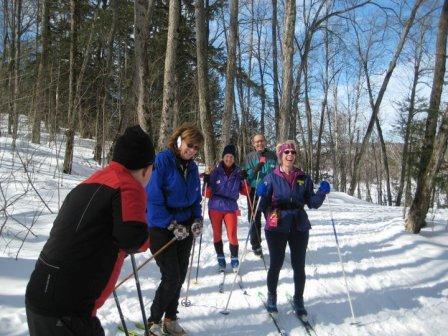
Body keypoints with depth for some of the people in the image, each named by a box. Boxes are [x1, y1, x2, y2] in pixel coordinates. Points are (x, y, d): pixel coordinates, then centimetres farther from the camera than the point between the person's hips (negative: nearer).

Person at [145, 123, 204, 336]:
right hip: (161, 228, -6)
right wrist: (172, 224, -19)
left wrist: (197, 219, -2)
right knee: (171, 277, -5)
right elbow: (153, 198, -18)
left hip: (185, 228, 7)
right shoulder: (162, 161, -15)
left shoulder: (192, 167, 6)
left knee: (180, 276, 11)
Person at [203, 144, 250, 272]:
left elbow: (246, 192, 2)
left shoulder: (238, 173, 0)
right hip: (215, 208, 0)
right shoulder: (215, 172, -4)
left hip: (231, 208, 0)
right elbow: (208, 193, -2)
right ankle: (221, 259, 23)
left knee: (232, 235, -2)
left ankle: (234, 259, 16)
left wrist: (244, 180, -13)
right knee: (217, 235, 9)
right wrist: (206, 183, -20)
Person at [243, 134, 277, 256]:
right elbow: (247, 176, -3)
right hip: (254, 192, 0)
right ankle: (256, 245, 18)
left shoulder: (272, 155, 4)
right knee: (255, 220, 6)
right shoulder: (250, 157, 2)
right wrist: (255, 170, -21)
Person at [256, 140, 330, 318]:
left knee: (299, 266, 9)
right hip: (276, 228, -2)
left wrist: (322, 192, -12)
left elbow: (312, 203, 5)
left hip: (299, 228, 2)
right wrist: (261, 194, -23)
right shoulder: (271, 177, -2)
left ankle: (298, 300, 28)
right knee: (276, 264, 8)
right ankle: (271, 297, 30)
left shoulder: (304, 178, 5)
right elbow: (264, 206, -3)